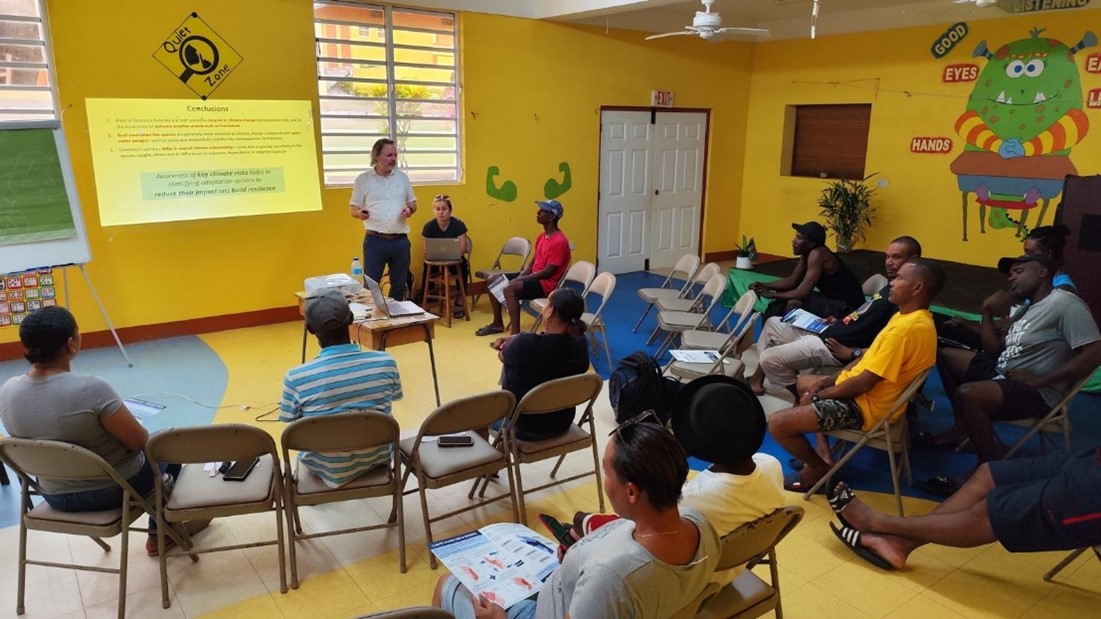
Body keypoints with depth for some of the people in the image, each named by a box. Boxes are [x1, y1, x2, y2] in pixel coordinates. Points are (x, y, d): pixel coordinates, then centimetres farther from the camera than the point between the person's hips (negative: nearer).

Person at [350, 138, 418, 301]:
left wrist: (410, 209, -8)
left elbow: (413, 202, 15)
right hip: (375, 241, -3)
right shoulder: (363, 179, 0)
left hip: (400, 240, 3)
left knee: (399, 285, 12)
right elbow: (352, 208, 2)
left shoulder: (402, 177, 9)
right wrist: (359, 213, -20)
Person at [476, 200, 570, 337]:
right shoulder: (541, 237, 12)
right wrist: (520, 277, -2)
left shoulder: (559, 241, -18)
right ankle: (497, 323, 18)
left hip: (546, 283, -10)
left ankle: (515, 334, -32)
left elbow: (548, 272, -21)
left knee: (510, 289, -32)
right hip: (534, 277, 10)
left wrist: (521, 279, -19)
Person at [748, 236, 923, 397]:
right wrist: (840, 322, 11)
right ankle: (757, 378, 21)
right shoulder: (891, 287, 11)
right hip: (830, 332, 11)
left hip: (832, 346, -11)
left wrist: (852, 353, -22)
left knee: (769, 358, -14)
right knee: (773, 323, 17)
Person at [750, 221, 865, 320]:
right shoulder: (808, 253, 2)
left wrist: (771, 295, -18)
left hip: (848, 306, -10)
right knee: (784, 293, 8)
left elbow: (802, 292, -28)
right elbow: (792, 281, 9)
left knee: (793, 304, -25)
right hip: (832, 298, 10)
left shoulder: (817, 254, -25)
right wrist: (763, 285, -4)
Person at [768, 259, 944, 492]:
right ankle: (816, 454, 19)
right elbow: (869, 358, 13)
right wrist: (826, 382, 6)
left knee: (778, 423, -18)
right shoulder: (914, 318, 6)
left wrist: (819, 394, -11)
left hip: (866, 406, -11)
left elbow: (864, 382, -26)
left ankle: (820, 469, 8)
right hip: (861, 391, 11)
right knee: (803, 381, 29)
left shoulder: (905, 328, -27)